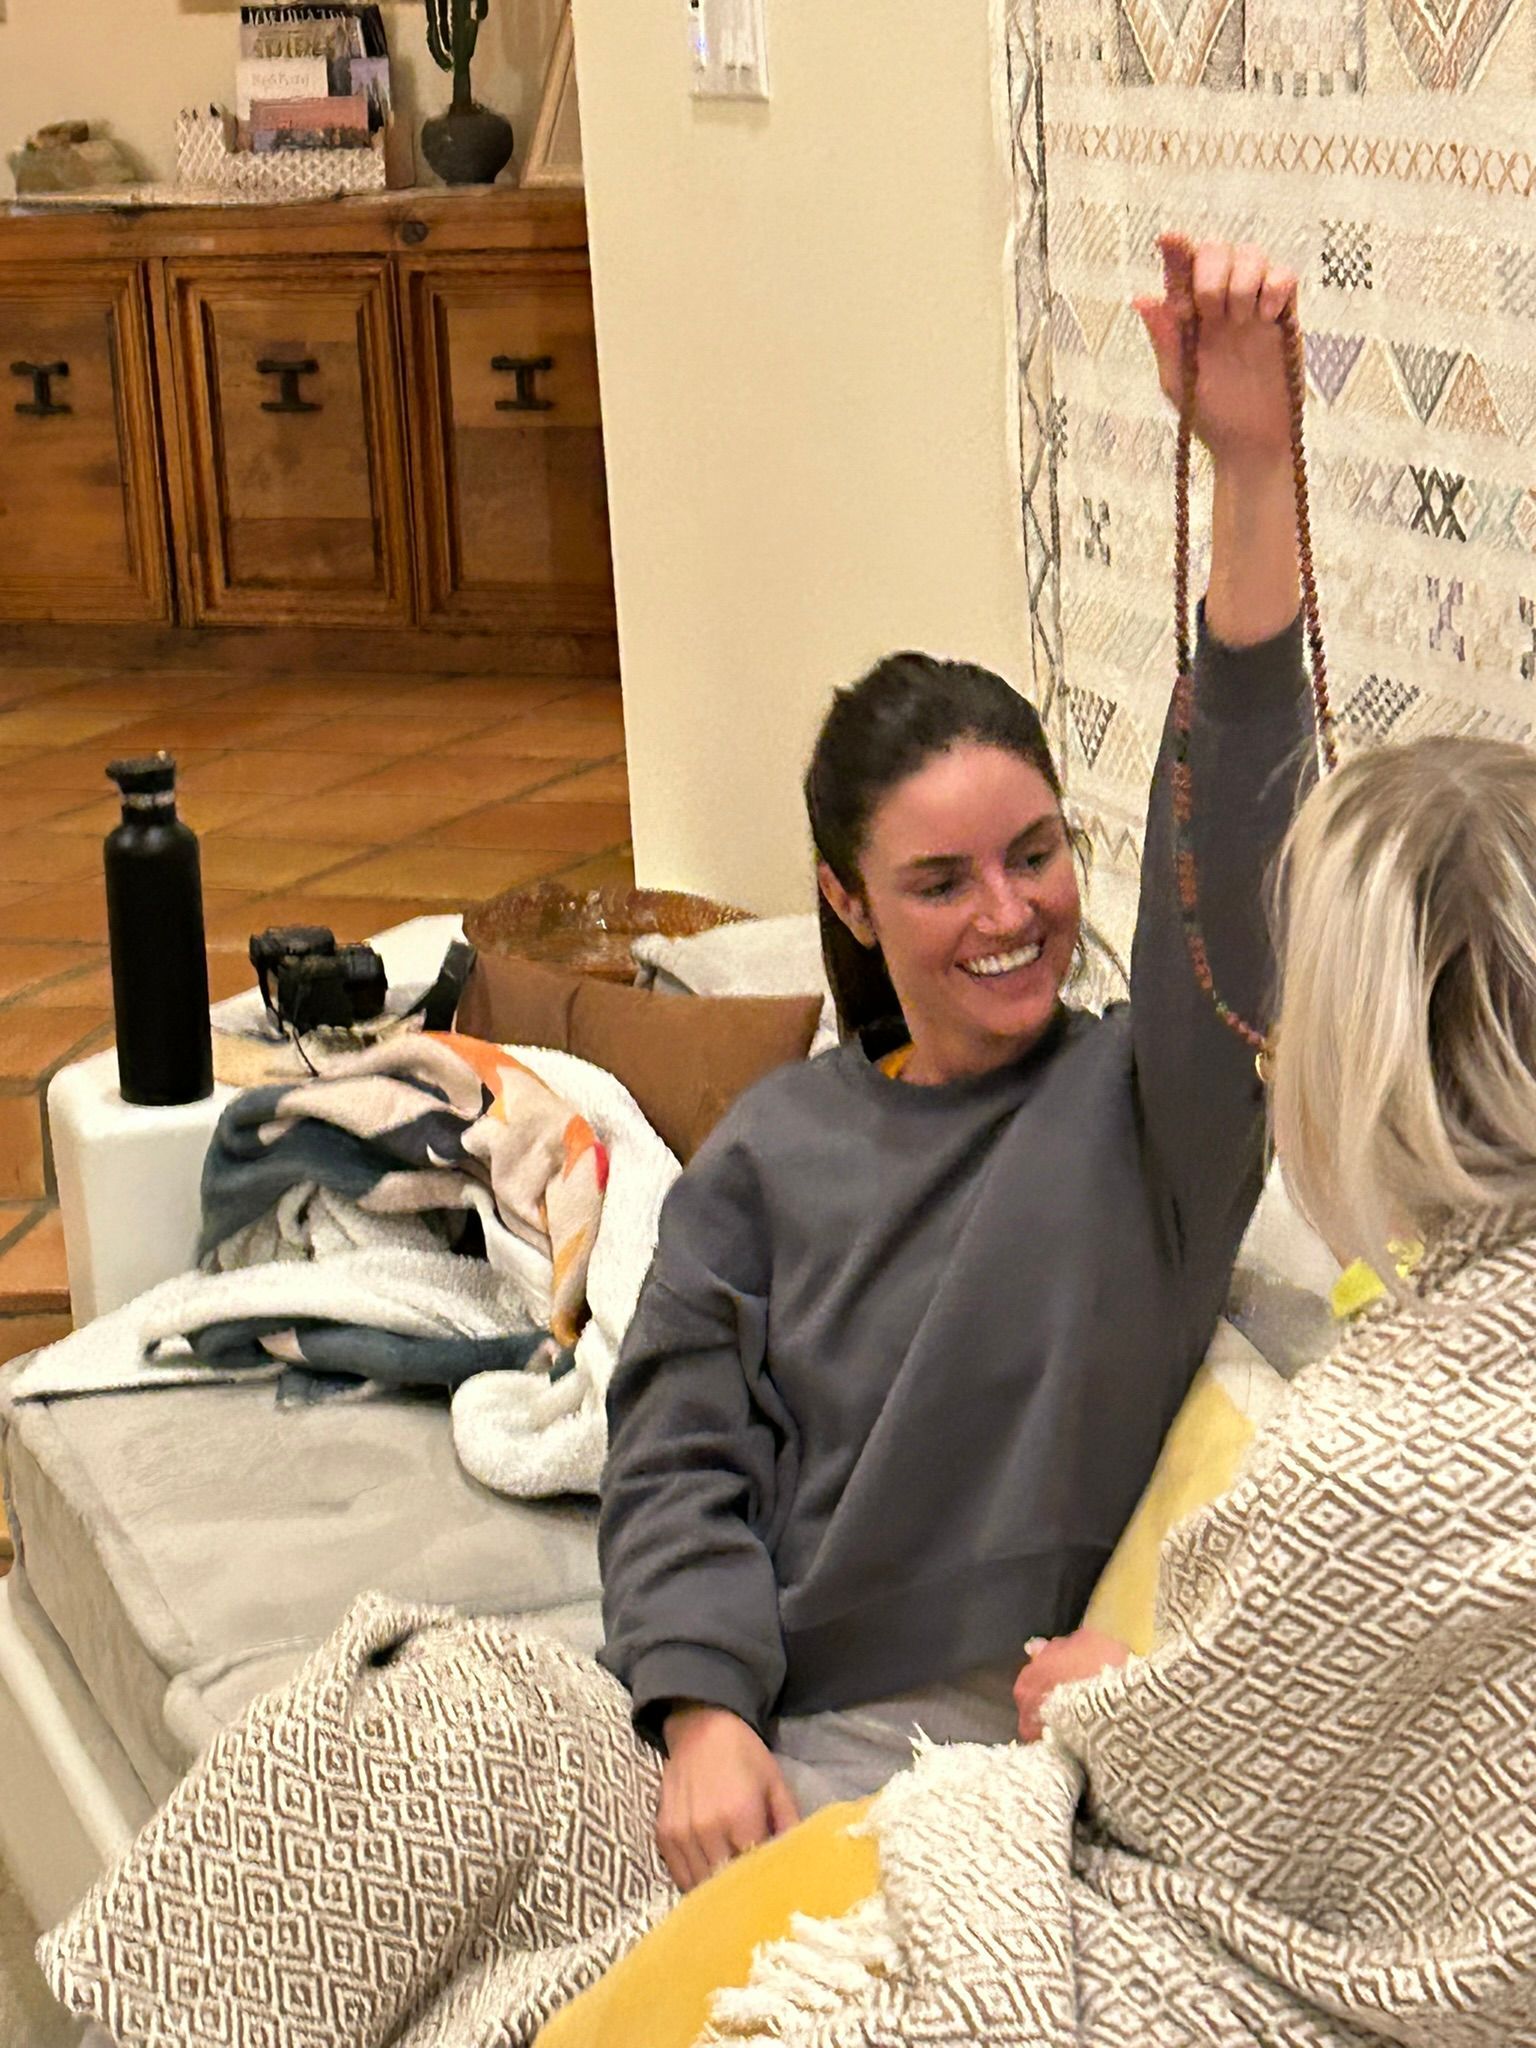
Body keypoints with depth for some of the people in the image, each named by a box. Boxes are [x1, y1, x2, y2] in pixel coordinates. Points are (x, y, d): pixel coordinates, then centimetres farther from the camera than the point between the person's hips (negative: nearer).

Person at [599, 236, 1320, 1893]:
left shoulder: (1149, 1103, 4)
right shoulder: (772, 1151, 12)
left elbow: (1231, 838, -13)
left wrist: (1252, 464, -26)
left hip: (1036, 1743, -3)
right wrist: (707, 1723, -14)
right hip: (777, 1738, 3)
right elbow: (682, 1452, 5)